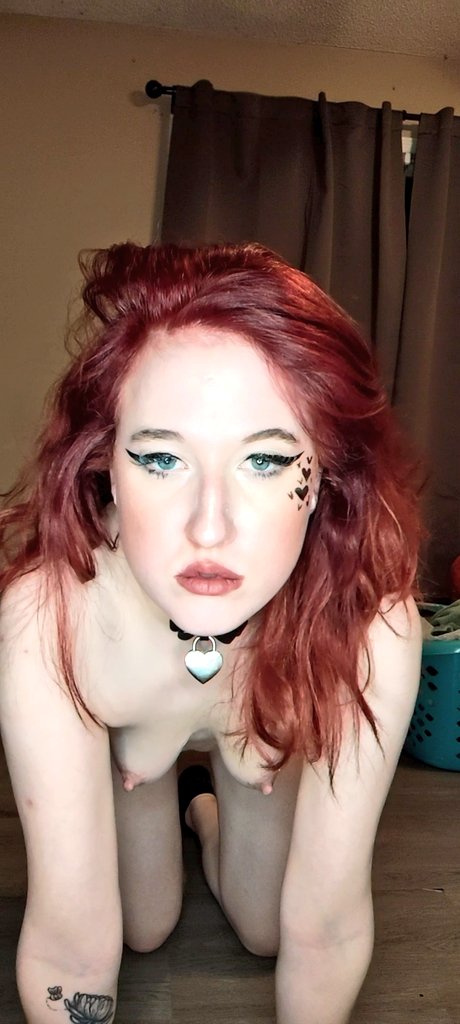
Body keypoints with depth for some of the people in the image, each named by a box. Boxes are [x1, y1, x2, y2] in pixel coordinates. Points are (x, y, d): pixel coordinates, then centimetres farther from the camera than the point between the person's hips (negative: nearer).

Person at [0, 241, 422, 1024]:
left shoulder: (374, 624, -42)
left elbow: (324, 924, -29)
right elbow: (71, 944, -33)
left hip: (272, 739, 1)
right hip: (122, 736, 0)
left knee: (262, 932, 16)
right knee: (145, 929, 16)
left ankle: (211, 812, 47)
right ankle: (168, 811, 46)